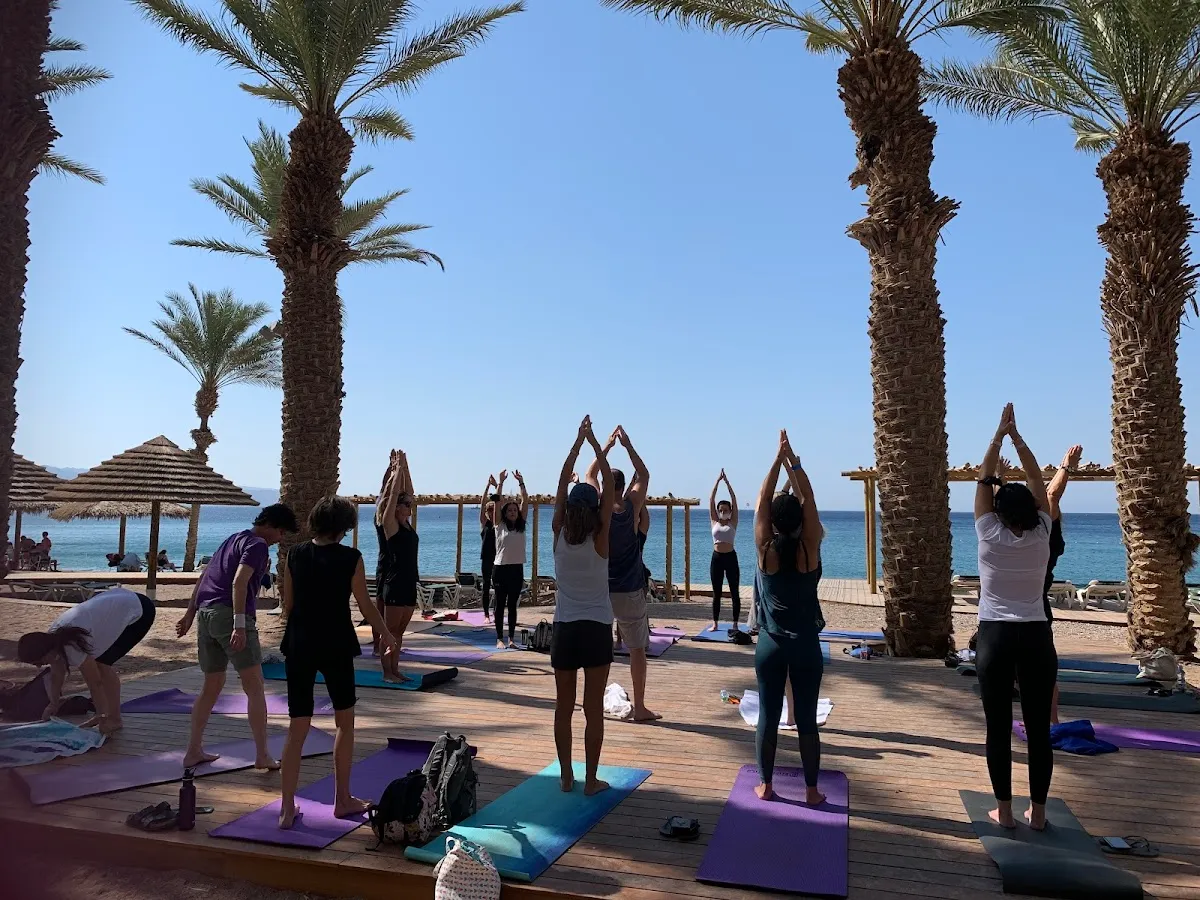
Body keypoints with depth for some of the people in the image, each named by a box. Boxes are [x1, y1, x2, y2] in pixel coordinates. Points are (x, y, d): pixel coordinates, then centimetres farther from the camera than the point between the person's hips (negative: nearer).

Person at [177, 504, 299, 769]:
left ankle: (194, 750, 22)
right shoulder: (257, 545, -6)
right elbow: (239, 583, -19)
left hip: (205, 613, 9)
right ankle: (262, 755, -3)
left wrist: (190, 613, 27)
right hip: (228, 614, -9)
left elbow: (202, 577, 24)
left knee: (212, 686, 19)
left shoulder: (233, 539, 22)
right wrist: (240, 625, -24)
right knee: (254, 686, -4)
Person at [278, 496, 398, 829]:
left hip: (299, 646, 3)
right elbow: (366, 606, -5)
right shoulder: (350, 558, -10)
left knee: (297, 729, 9)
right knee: (345, 721, 15)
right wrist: (388, 636, 10)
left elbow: (287, 605, 6)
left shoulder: (295, 554, 0)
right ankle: (343, 800, 22)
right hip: (336, 646, -3)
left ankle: (287, 808, 10)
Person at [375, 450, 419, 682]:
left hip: (409, 582, 8)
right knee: (389, 629, 1)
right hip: (393, 583, -8)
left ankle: (395, 669, 19)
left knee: (399, 630, 12)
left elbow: (408, 493, 12)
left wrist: (405, 468, 8)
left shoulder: (407, 524, 11)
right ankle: (387, 672, 7)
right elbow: (393, 494, -12)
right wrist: (398, 469, -8)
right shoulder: (388, 523, -7)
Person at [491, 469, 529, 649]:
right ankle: (499, 638, 6)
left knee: (512, 605, 9)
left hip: (517, 569, 3)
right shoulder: (499, 525, 1)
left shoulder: (521, 526, 8)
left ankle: (511, 638, 13)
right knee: (500, 604, 2)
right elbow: (497, 501, -6)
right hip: (501, 568, -3)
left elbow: (525, 502, 3)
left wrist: (521, 483, -1)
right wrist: (501, 482, -10)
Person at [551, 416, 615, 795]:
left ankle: (566, 776, 19)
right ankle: (591, 780, 12)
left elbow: (563, 483, -1)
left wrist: (578, 440, 1)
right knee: (593, 709, 5)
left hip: (564, 629, 3)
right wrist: (595, 443, -5)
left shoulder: (559, 536, -5)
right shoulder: (600, 538, -10)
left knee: (564, 707, 11)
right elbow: (609, 486, -8)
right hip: (596, 630, -2)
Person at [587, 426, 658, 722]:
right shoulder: (631, 508, -7)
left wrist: (607, 445, 15)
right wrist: (628, 446, 9)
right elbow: (644, 476, 8)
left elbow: (590, 474, 10)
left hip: (600, 591, 1)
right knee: (637, 648, 7)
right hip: (630, 592, -1)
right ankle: (639, 707, 9)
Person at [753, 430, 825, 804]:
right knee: (806, 719, 7)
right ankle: (811, 790, 16)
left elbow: (761, 502, -5)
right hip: (805, 645, 0)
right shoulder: (809, 551, -11)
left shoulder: (765, 551, -10)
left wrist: (778, 459, -4)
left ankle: (765, 784, 18)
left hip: (770, 645, 1)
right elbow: (809, 500, -5)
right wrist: (793, 461, -4)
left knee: (768, 716, 8)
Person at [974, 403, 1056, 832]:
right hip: (1036, 637, 2)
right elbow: (1036, 481, 5)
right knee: (1038, 727, 9)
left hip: (995, 637, -2)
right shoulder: (1041, 536, -3)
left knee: (998, 727, 5)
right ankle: (1037, 811, 17)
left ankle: (1004, 810, 11)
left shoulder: (990, 536, -7)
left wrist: (999, 435, 4)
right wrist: (1017, 436, 4)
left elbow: (983, 480, 1)